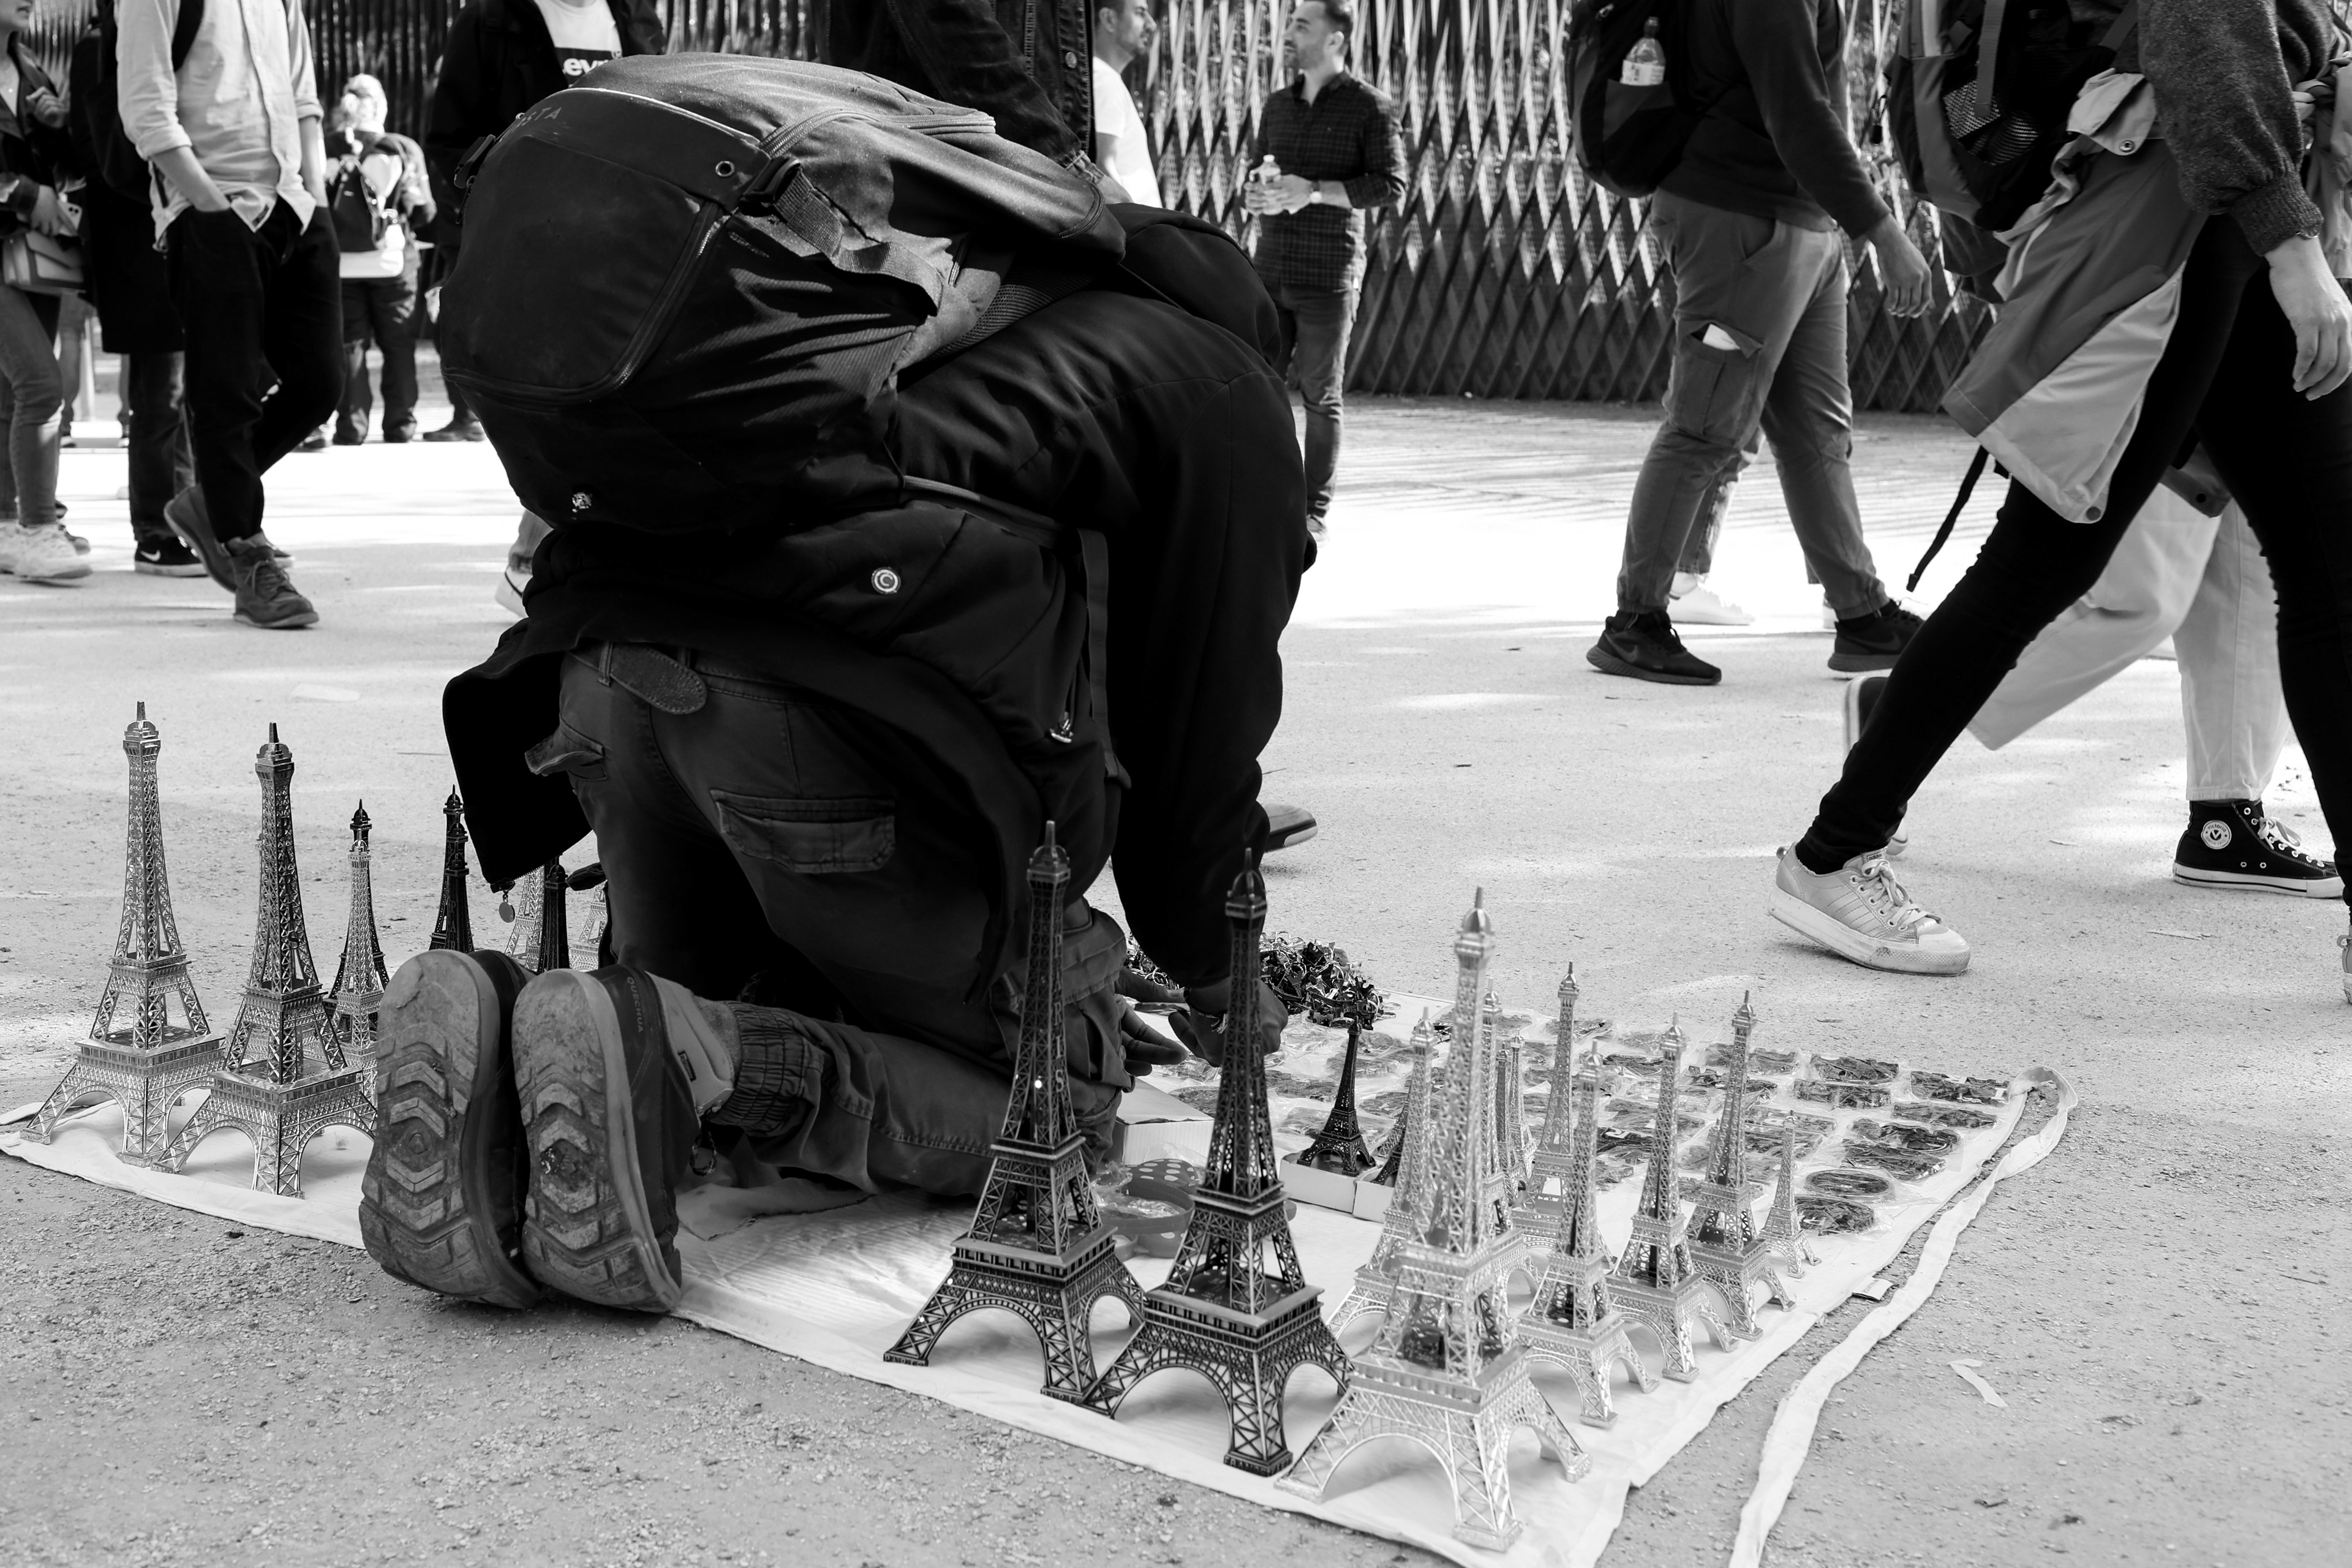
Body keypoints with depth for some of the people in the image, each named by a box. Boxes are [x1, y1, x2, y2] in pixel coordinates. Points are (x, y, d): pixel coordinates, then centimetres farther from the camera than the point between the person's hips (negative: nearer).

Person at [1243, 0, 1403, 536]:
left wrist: (1313, 190, -19)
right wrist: (1261, 196, -5)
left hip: (1329, 276, -5)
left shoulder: (1370, 107, -2)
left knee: (1320, 396, 1)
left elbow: (1391, 186, -10)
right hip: (1270, 271, 5)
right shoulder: (1277, 107, 14)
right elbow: (1250, 185, 19)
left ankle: (1314, 511, 8)